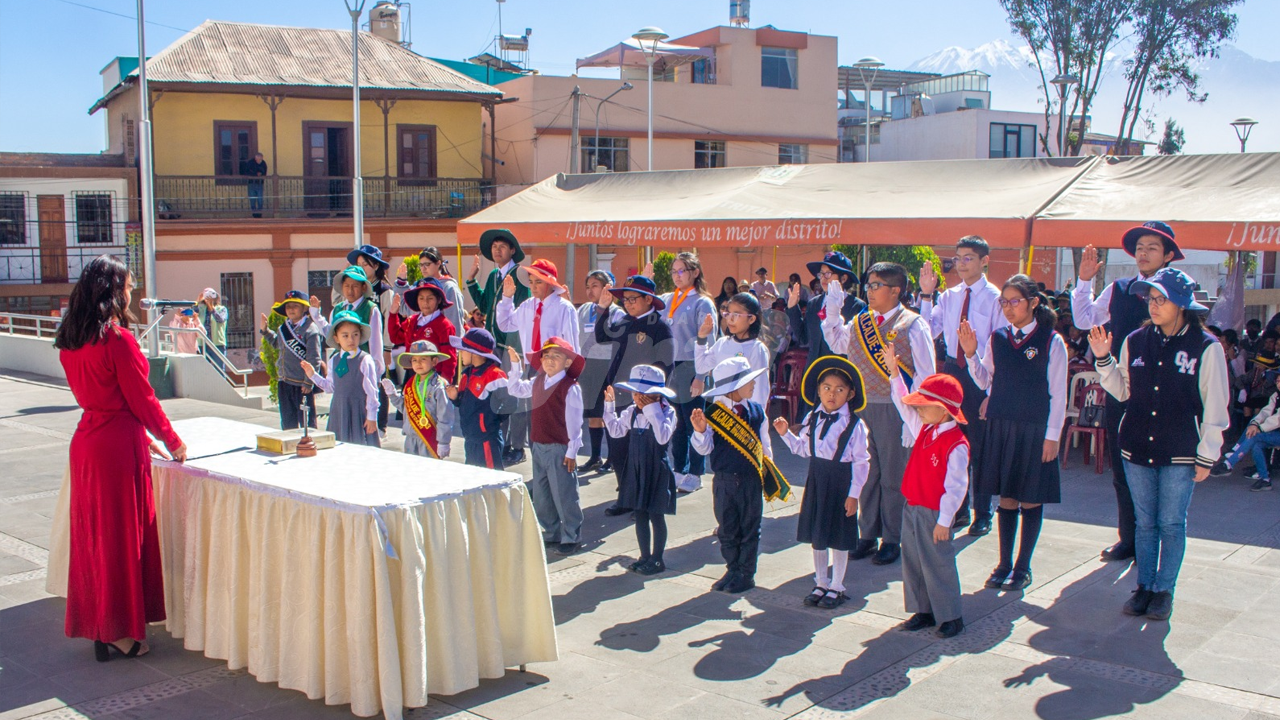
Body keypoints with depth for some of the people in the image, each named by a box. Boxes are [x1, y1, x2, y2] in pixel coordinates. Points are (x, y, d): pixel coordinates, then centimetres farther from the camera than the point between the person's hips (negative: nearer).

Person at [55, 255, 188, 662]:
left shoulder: (71, 342, 8)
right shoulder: (118, 340, -17)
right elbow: (142, 400, -13)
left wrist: (144, 438, 19)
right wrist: (173, 442, 2)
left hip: (86, 441, 8)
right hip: (119, 446, -8)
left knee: (93, 532, 14)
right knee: (122, 535, 2)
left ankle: (95, 627, 24)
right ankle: (119, 633, 10)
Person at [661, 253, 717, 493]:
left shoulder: (702, 303, -4)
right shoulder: (667, 300, 12)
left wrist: (700, 376, -14)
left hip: (690, 369, -5)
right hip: (669, 368, 5)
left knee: (694, 425, 2)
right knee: (676, 423, 11)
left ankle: (695, 475, 11)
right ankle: (678, 470, 21)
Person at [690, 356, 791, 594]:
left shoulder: (757, 411, 0)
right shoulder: (713, 413, -8)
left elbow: (764, 445, 10)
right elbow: (704, 448, -9)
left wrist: (769, 473, 12)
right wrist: (700, 431, -27)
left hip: (751, 479, 1)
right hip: (723, 479, -1)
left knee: (749, 528, 7)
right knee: (726, 530, 10)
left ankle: (746, 574, 18)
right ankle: (732, 570, 25)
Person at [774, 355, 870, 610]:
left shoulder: (854, 425, -13)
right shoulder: (813, 419, 3)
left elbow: (861, 462, -11)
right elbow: (803, 448, 13)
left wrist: (853, 494, -13)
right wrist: (786, 434, -1)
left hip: (841, 483, -5)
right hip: (816, 479, 5)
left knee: (839, 537, 6)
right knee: (816, 535, 13)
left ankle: (836, 587, 22)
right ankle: (821, 583, 29)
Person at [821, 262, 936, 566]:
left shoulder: (913, 325, -7)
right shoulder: (860, 322, 9)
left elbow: (925, 377, -8)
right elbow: (838, 343, 27)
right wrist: (832, 310, 14)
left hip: (894, 411, -5)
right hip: (861, 407, 5)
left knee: (893, 476, 4)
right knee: (866, 473, 12)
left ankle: (892, 539, 17)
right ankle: (867, 535, 24)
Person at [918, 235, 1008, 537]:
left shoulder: (995, 298, -8)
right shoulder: (948, 296, 7)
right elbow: (928, 330, 2)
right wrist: (926, 295, -5)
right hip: (952, 369, 5)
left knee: (981, 444, 4)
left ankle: (982, 514, 18)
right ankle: (958, 508, 28)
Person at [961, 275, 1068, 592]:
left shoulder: (1051, 342, -7)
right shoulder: (997, 338, 5)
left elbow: (1058, 394, -6)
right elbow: (984, 382, 11)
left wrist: (1052, 436, -8)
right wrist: (971, 354, -3)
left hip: (1034, 431, -4)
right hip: (1000, 427, 4)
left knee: (1030, 499, 6)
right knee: (1006, 497, 10)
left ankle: (1023, 567, 17)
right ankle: (1004, 564, 20)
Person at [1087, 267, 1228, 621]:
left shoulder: (1206, 347, -7)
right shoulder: (1135, 342, 2)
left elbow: (1215, 407, -3)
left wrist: (1206, 455, -4)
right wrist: (1103, 359, 0)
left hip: (1180, 453, -3)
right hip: (1137, 448, 3)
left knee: (1172, 523, 6)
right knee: (1145, 522, 12)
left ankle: (1164, 590, 18)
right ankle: (1144, 586, 22)